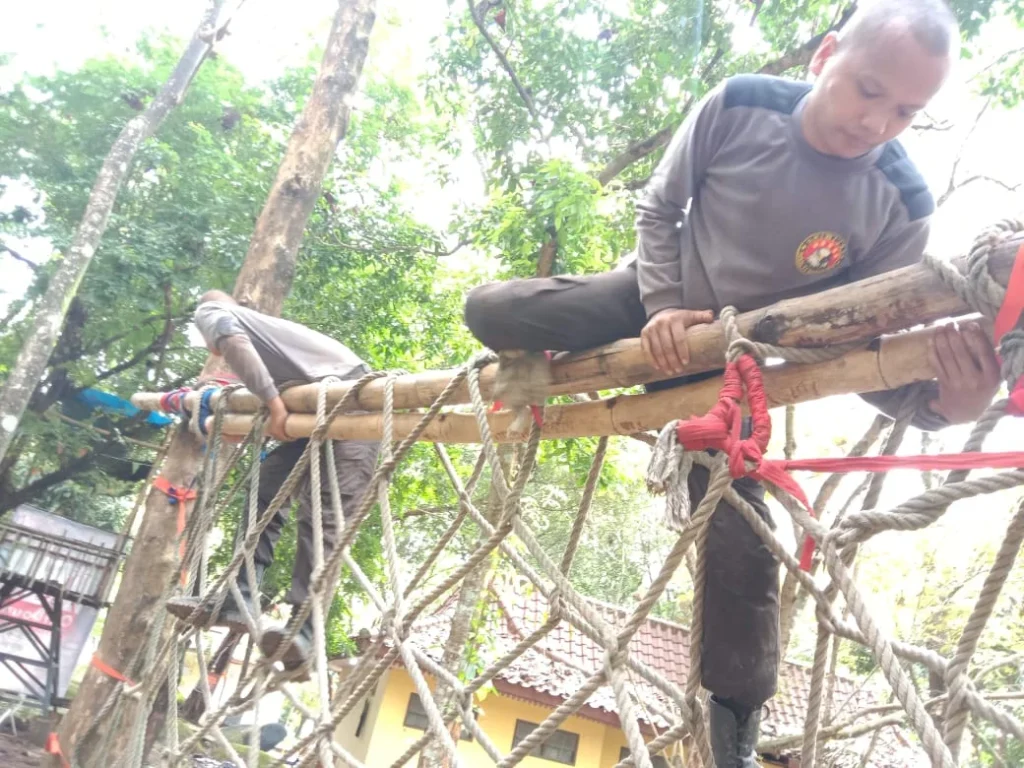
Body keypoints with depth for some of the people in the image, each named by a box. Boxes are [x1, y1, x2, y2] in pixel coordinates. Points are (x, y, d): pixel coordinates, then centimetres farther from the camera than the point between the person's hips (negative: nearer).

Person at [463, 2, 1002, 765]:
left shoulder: (902, 206, -21)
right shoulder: (737, 106, -20)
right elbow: (659, 206, -5)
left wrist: (939, 400, -39)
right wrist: (662, 306, -19)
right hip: (658, 299, 2)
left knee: (737, 537, -8)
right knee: (488, 310, -11)